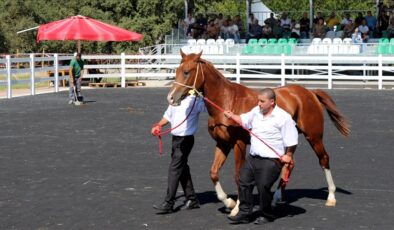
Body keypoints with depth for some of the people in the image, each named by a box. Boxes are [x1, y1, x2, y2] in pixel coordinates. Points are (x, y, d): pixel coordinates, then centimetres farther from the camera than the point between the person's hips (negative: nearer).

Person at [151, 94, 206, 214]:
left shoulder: (195, 100, -11)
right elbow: (168, 115, 23)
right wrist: (159, 126, 11)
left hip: (186, 139, -8)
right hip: (175, 138, 8)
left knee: (174, 169, -10)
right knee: (182, 169, 13)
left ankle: (168, 204, -7)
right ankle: (192, 199, 25)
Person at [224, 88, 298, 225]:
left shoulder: (283, 117, -14)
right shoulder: (256, 111, 7)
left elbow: (291, 141, -11)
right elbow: (244, 120, 24)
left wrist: (288, 156, -10)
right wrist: (232, 116, 10)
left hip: (270, 161, -7)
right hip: (252, 157, 8)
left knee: (263, 187, -8)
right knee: (244, 183, 9)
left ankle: (266, 215, 12)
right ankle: (244, 213, 19)